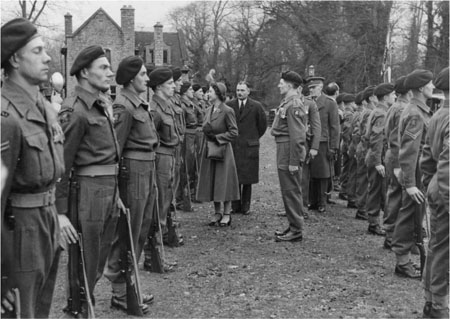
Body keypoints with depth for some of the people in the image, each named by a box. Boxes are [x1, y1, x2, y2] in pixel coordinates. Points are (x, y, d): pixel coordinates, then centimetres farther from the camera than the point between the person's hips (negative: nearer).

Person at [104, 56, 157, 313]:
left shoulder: (140, 104, 13)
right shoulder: (124, 106, -14)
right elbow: (115, 147, -15)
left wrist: (152, 178, 15)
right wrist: (113, 184, -16)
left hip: (148, 171, 10)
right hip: (133, 172, -10)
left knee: (141, 232, 16)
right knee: (127, 235, 0)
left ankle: (130, 287, 29)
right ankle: (120, 294, 12)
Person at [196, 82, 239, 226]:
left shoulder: (227, 111, -11)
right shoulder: (209, 110, 10)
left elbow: (234, 132, -12)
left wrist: (217, 137, -15)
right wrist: (206, 129, 2)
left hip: (222, 149, -7)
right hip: (209, 149, 7)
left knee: (224, 181, -1)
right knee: (211, 181, 8)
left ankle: (227, 214, 10)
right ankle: (217, 212, 19)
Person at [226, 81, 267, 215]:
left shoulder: (256, 106, 0)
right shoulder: (229, 105, 3)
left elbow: (263, 124, 11)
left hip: (249, 147, -1)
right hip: (233, 146, 1)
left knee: (247, 179, 2)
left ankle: (246, 206, 11)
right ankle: (235, 206, 9)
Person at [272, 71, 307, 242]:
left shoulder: (294, 105, -16)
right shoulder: (286, 103, 14)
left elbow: (297, 136, -20)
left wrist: (294, 162, -21)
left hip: (290, 151, -10)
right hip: (283, 150, 10)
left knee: (291, 191, -3)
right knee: (288, 191, 16)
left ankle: (296, 231, 5)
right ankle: (293, 226, 26)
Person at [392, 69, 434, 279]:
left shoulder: (419, 111, 13)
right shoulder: (415, 114, -18)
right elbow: (409, 151, -23)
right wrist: (410, 183, -25)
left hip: (418, 174, 10)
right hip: (416, 176, -10)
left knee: (408, 218, 15)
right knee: (410, 218, -1)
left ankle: (403, 260, 25)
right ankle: (402, 262, 9)